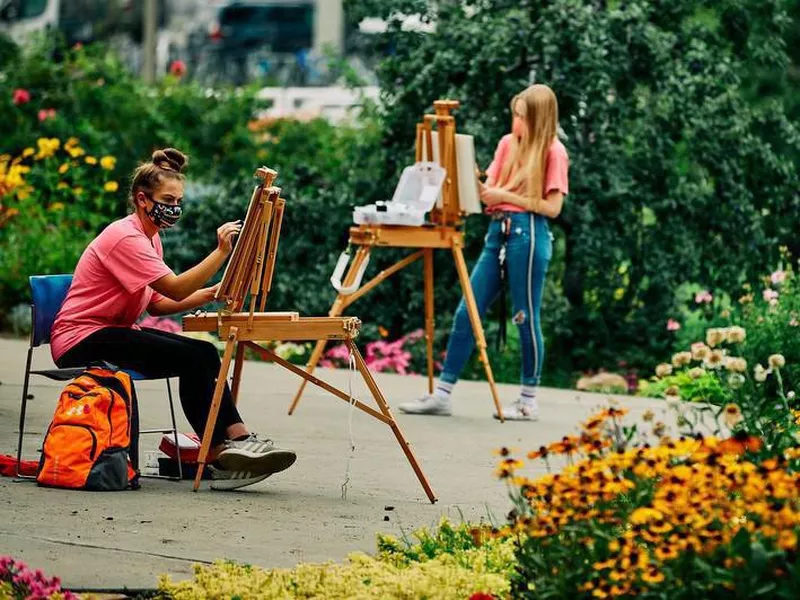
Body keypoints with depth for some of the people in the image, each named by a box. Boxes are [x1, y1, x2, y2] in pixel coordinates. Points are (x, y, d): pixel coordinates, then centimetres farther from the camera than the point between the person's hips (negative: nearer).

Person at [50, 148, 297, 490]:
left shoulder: (149, 237, 13)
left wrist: (208, 295, -7)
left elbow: (157, 304, 7)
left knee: (205, 355, -10)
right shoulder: (125, 237, -18)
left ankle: (236, 442, -18)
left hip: (112, 333, 9)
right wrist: (221, 251, -28)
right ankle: (221, 455, -19)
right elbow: (176, 288, -25)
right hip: (80, 340, -9)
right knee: (191, 357, -22)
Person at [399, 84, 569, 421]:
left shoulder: (553, 152, -3)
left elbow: (552, 207, -8)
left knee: (526, 317, -1)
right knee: (467, 312, 2)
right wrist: (479, 191, -8)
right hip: (498, 231, 7)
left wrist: (507, 196, -13)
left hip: (528, 233, -7)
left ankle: (529, 400, 10)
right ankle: (442, 394, 3)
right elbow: (489, 189, 14)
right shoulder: (507, 144, 15)